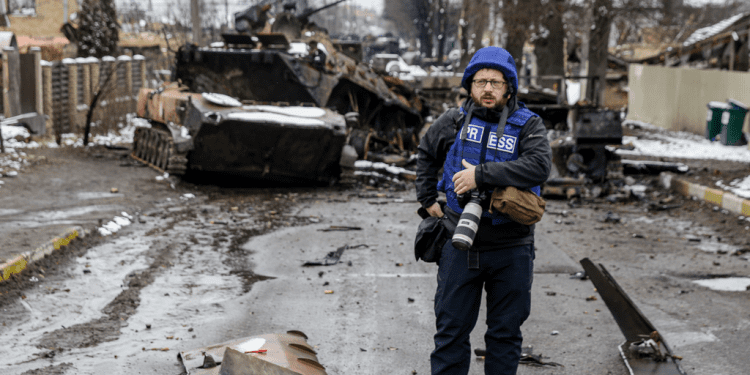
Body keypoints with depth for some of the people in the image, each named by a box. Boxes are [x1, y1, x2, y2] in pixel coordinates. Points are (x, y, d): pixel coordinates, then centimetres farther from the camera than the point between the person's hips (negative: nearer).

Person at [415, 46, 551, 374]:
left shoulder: (528, 126, -3)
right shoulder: (453, 122, 5)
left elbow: (539, 166, -23)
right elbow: (426, 153, 25)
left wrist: (481, 175, -26)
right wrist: (427, 197, 19)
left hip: (511, 250, -1)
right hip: (460, 246, 1)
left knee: (506, 332, 10)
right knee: (451, 331, 7)